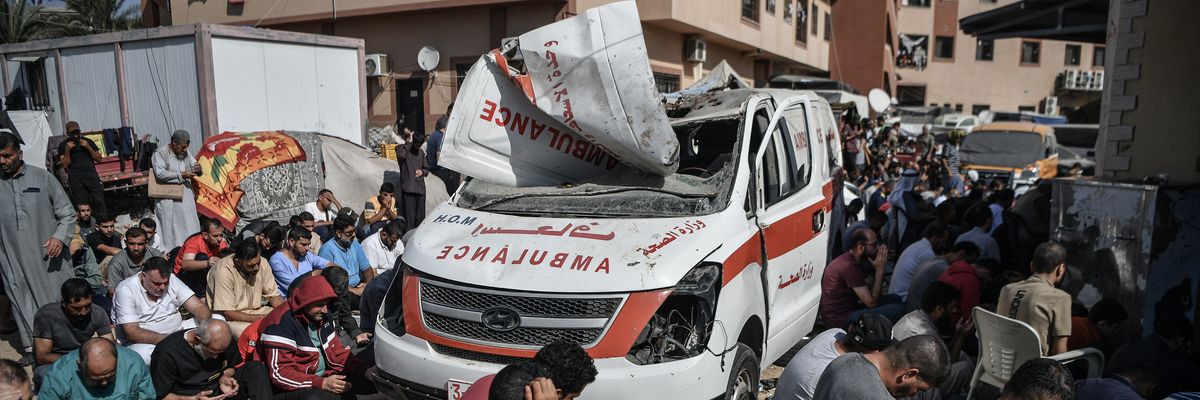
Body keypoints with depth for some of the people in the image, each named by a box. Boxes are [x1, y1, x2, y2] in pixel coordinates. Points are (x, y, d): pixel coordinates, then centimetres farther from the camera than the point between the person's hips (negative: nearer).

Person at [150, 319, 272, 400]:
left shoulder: (220, 342, -4)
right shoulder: (167, 354, -18)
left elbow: (232, 366, 14)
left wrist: (224, 377, -9)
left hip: (219, 388, 5)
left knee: (256, 368, -17)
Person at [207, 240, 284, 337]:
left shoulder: (262, 263, -9)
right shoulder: (224, 271, -24)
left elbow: (273, 295, 0)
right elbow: (227, 313, -23)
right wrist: (261, 319, -29)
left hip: (255, 311, 6)